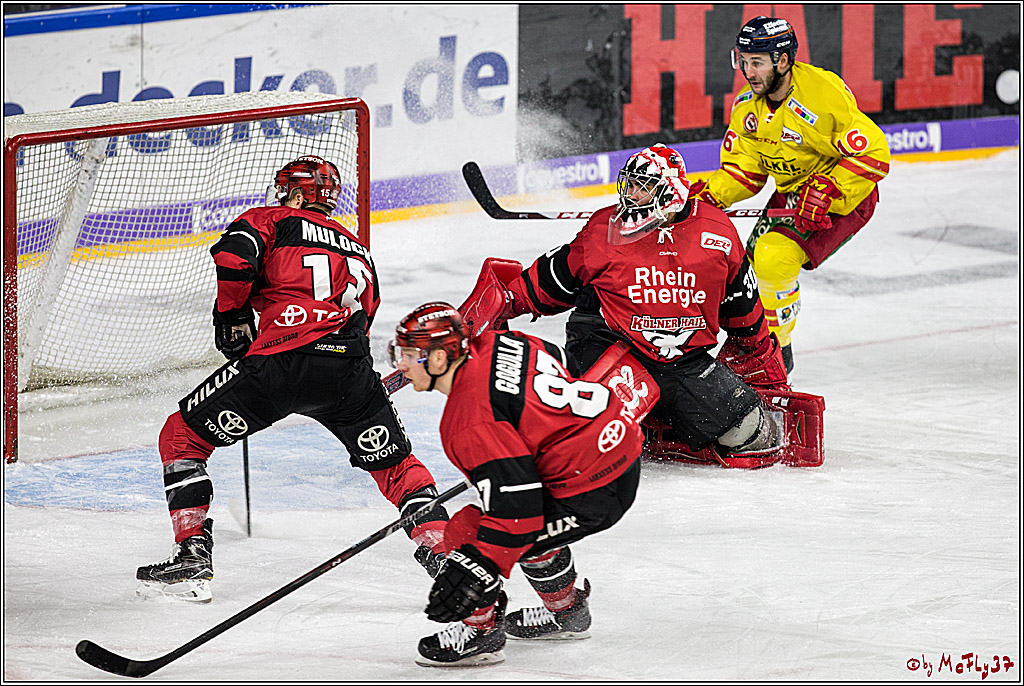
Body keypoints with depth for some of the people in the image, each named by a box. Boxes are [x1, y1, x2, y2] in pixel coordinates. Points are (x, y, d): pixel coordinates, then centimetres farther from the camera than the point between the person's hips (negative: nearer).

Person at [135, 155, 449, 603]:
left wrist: (232, 319, 10)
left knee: (184, 435, 12)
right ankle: (444, 553, 13)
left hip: (282, 360, -4)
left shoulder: (273, 220, 16)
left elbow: (233, 256, -4)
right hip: (351, 366, 4)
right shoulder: (357, 251, 32)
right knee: (394, 462, 25)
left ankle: (193, 555, 4)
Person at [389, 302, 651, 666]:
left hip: (590, 493, -10)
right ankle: (567, 612, 47)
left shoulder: (469, 422, -20)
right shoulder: (493, 344, 4)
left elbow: (515, 504, -25)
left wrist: (473, 571, -23)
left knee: (466, 533, -6)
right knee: (533, 522, 33)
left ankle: (481, 630, 11)